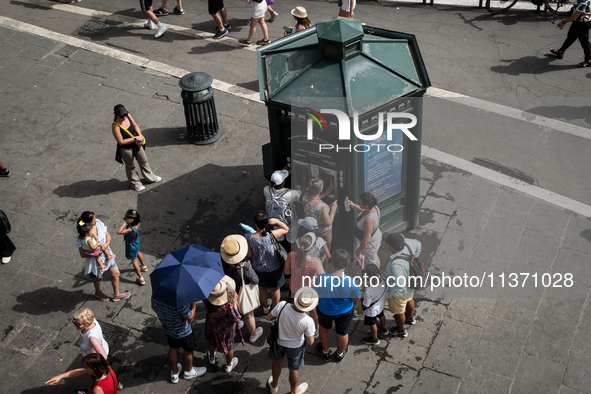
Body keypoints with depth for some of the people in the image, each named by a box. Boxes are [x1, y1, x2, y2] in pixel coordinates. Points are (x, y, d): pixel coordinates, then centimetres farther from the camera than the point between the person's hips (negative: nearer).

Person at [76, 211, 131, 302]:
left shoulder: (98, 223, -16)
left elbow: (108, 235, -4)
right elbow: (83, 254, -25)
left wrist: (107, 244, -24)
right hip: (94, 260, -5)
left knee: (116, 274, 18)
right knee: (98, 278, 23)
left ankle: (116, 295, 44)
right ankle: (98, 292, 59)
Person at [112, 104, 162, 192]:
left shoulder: (128, 115, -16)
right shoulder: (116, 126, -32)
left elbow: (135, 126, 2)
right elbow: (121, 142, -29)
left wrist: (140, 136, -14)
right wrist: (135, 138, -27)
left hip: (137, 144, 6)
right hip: (126, 149, -6)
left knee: (144, 161, 26)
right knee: (130, 166, 19)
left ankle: (150, 177, 51)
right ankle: (135, 183, 45)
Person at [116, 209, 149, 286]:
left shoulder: (131, 229, -47)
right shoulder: (137, 223, -23)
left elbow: (119, 232, -55)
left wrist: (125, 223, -52)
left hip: (131, 246, -8)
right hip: (136, 242, 8)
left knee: (134, 260, 15)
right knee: (138, 253, 36)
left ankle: (141, 279, 31)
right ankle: (144, 267, 63)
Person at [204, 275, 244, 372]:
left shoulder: (206, 299, -32)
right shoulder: (227, 305, -43)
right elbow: (235, 318, -29)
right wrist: (234, 302, -28)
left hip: (212, 326, 3)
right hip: (226, 327, -3)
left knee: (212, 342, 35)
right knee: (229, 346, 27)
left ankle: (211, 358, 63)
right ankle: (229, 365, 52)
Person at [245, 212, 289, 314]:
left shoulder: (249, 238, -28)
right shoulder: (270, 235, -33)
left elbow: (249, 254, -11)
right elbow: (286, 229, -16)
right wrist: (276, 221, -24)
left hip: (258, 268, 2)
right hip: (273, 268, -2)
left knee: (262, 287, 31)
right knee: (275, 289, 26)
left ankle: (265, 306, 56)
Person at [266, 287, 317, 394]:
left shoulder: (282, 306, -34)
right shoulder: (308, 322, -38)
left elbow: (269, 317, -15)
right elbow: (310, 342, -22)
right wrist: (312, 330, -4)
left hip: (279, 340, 3)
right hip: (295, 346, -3)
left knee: (277, 361, 33)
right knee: (294, 369, 26)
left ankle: (274, 385, 59)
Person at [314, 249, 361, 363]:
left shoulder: (322, 278, -35)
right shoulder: (351, 281, -34)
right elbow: (357, 298, -16)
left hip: (325, 311, 0)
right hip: (345, 312, 0)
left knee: (324, 328, 33)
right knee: (342, 333, 28)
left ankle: (325, 352, 54)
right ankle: (340, 354, 55)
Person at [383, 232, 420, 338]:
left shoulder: (396, 264, -47)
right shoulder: (407, 243, -26)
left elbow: (399, 284, -45)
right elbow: (418, 244, -3)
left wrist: (388, 281, -25)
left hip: (401, 292, -7)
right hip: (410, 284, 7)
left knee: (398, 311, 24)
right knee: (409, 300, 37)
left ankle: (400, 330, 53)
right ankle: (410, 318, 67)